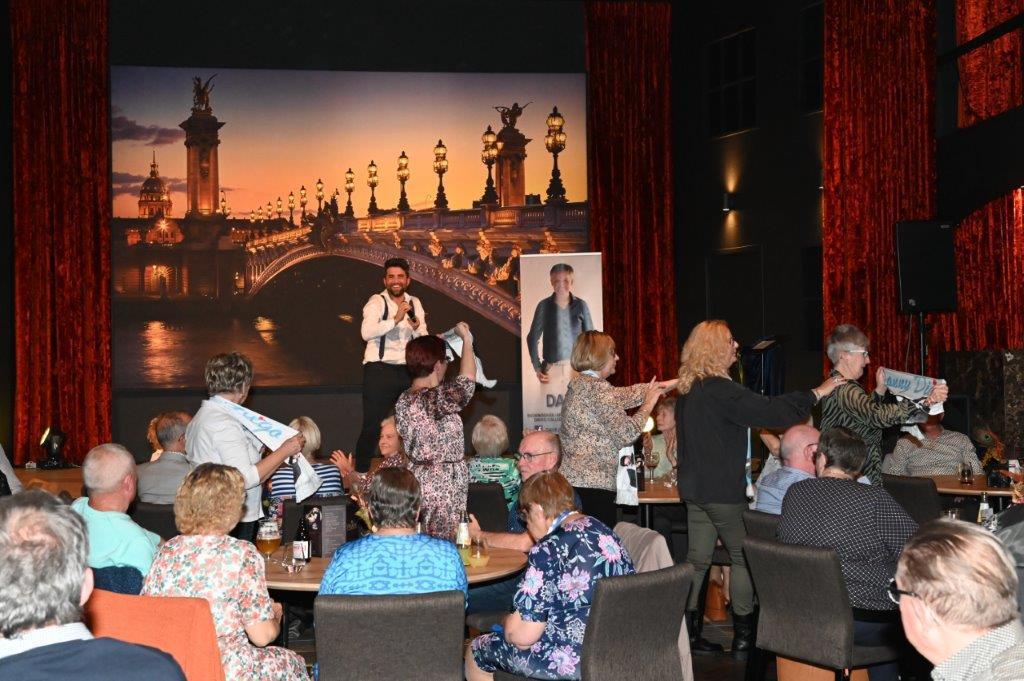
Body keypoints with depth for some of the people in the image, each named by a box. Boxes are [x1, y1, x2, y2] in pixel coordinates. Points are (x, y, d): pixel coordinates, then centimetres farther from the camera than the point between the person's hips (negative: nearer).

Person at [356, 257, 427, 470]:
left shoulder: (415, 304, 11)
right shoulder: (377, 302, -6)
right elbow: (366, 332, -23)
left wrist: (416, 327, -12)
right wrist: (396, 319, -32)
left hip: (407, 371, 6)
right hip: (379, 370, -5)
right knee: (372, 427, -5)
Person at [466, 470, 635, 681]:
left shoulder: (549, 551, -21)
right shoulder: (602, 530, 4)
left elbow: (522, 636, -20)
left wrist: (508, 622, 3)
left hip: (572, 661, -9)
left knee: (475, 652, 15)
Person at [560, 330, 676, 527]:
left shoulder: (578, 383, 16)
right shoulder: (597, 387, -12)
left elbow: (624, 394, 20)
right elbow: (627, 433, -13)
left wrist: (666, 385, 23)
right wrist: (648, 406, 3)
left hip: (570, 480, 9)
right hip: (593, 485, -9)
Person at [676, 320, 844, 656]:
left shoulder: (688, 390, 11)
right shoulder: (720, 389, -19)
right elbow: (768, 411, -21)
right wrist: (816, 393, -13)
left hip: (694, 487, 9)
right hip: (721, 489, -8)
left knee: (697, 559, 10)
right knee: (743, 555, 3)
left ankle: (689, 632, 12)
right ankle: (742, 635, 8)